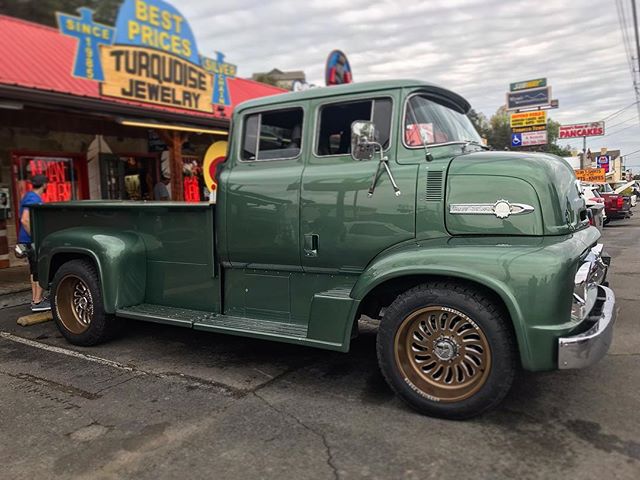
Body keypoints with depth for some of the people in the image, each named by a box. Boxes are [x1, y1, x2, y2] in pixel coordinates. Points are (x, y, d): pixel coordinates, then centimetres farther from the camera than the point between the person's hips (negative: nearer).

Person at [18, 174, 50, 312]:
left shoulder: (29, 196, 14)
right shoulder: (34, 199, -17)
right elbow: (25, 220, -26)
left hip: (28, 240, 10)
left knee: (35, 269, 16)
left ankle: (36, 298, 25)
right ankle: (37, 302, -3)